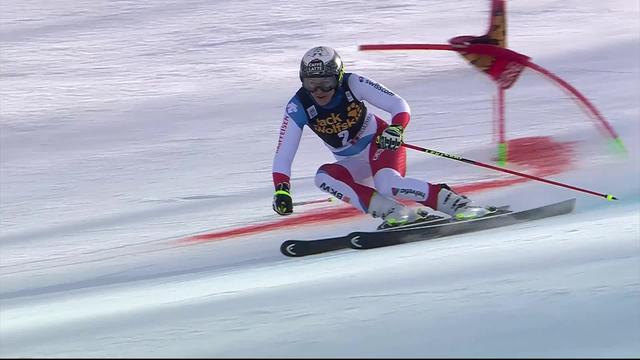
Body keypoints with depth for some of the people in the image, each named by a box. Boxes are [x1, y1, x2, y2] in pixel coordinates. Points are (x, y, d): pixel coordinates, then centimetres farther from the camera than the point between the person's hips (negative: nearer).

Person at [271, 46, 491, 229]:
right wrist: (281, 191, -33)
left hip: (380, 144, -4)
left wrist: (395, 129, -41)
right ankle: (394, 211, -33)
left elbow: (399, 106, -20)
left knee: (387, 184, -36)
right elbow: (283, 155, -18)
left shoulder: (353, 84, -21)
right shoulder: (298, 107, -17)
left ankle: (457, 203, -29)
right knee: (324, 176, -29)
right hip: (353, 165, 4)